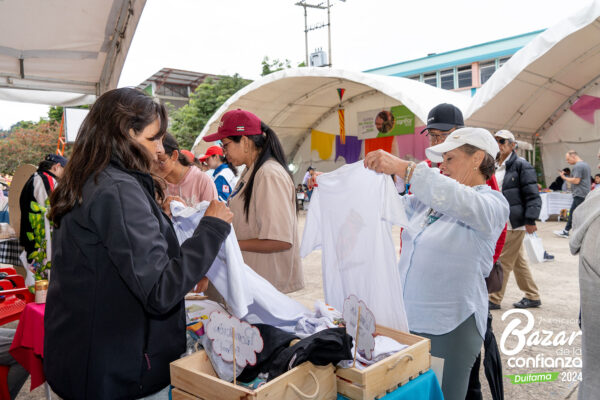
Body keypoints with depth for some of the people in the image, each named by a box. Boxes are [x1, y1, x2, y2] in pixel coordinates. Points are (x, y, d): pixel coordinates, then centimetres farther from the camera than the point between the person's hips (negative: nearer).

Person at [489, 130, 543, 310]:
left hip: (514, 223, -8)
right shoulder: (495, 166, 12)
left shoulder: (521, 165, -9)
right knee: (518, 262, 15)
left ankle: (494, 300, 7)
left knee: (503, 261, -3)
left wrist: (530, 221, -18)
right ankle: (533, 296, 28)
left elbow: (532, 196, -13)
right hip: (501, 223, 8)